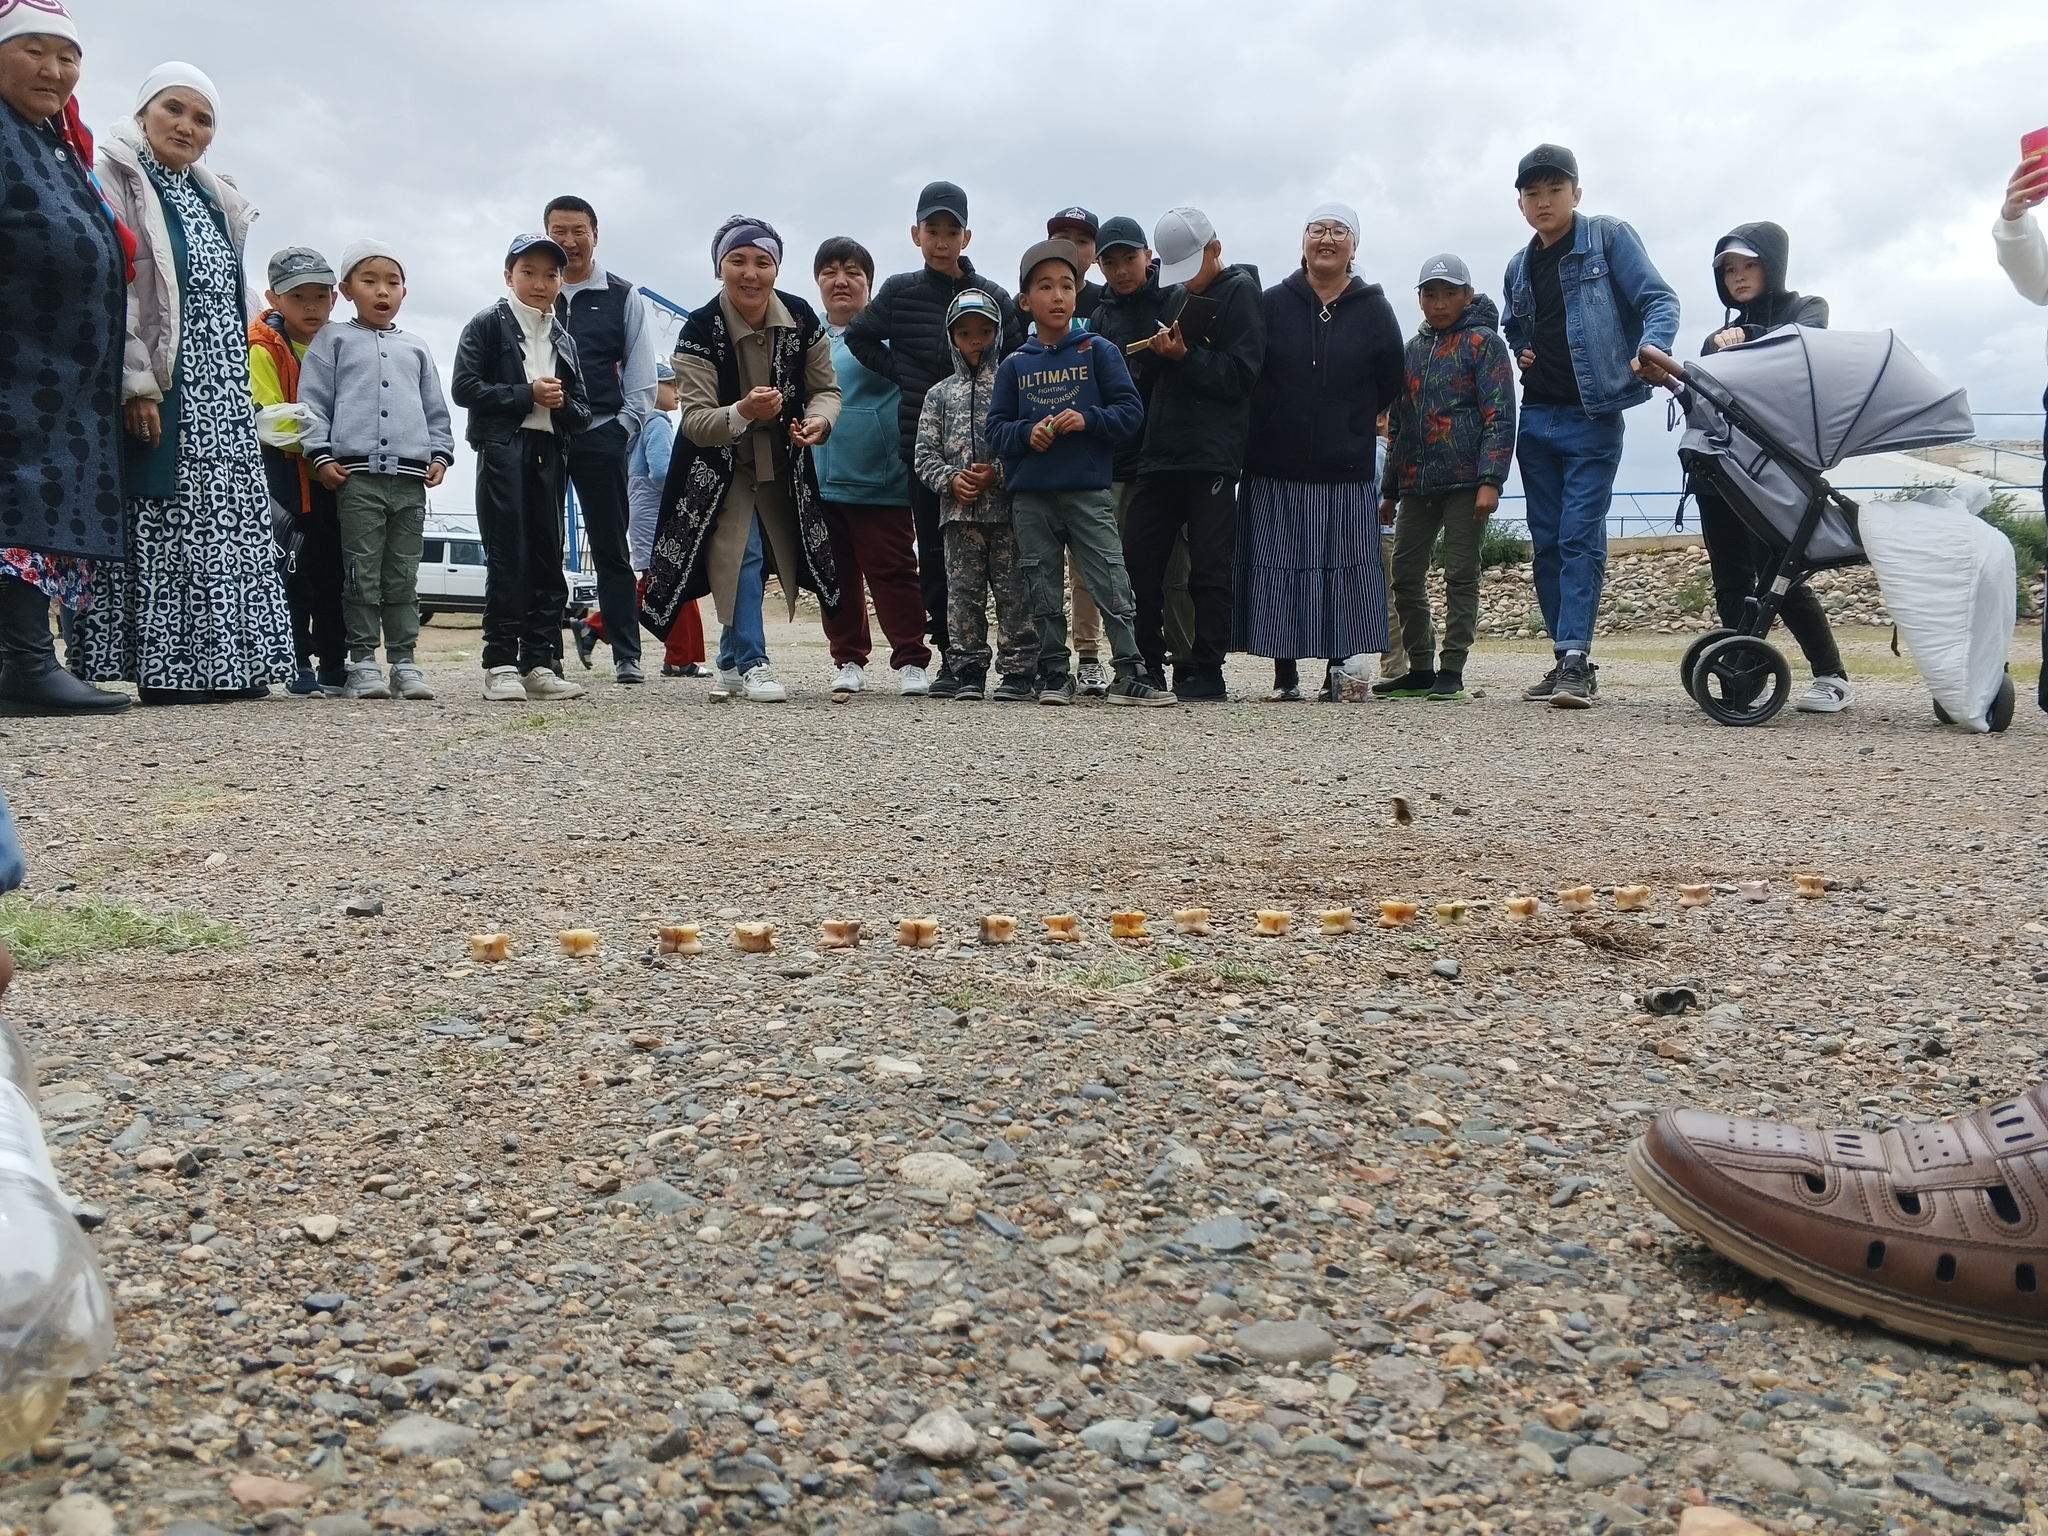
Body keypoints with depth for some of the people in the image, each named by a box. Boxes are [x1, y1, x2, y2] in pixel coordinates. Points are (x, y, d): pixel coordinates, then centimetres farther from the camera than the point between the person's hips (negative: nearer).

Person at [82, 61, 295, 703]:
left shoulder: (214, 199, 21)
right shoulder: (117, 179, -3)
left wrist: (240, 382, 15)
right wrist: (136, 384, -22)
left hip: (222, 388, 8)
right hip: (160, 385, -8)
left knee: (228, 517, 4)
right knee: (162, 522, -9)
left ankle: (221, 662, 7)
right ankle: (163, 667, -8)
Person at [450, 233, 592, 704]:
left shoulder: (564, 339, 20)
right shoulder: (488, 325, 4)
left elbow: (582, 411, 16)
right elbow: (466, 387, -7)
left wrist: (562, 403, -7)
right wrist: (527, 395, -13)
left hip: (550, 453, 6)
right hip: (503, 451, -6)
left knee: (548, 558, 4)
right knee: (508, 558, -9)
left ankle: (538, 663, 7)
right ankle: (500, 664, -7)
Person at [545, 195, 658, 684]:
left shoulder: (622, 297, 8)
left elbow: (641, 372, 5)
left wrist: (624, 427, -5)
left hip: (601, 437, -1)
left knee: (612, 549, 0)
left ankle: (627, 656, 2)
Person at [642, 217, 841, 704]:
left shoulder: (802, 319, -13)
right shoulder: (700, 331, -21)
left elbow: (826, 389, -2)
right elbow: (694, 420, -24)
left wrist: (817, 421, -26)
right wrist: (743, 413, -44)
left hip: (783, 467, 4)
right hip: (721, 467, -4)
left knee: (771, 560, 11)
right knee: (739, 556, -15)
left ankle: (731, 661, 27)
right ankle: (752, 665, -5)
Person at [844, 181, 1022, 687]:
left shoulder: (993, 297, 4)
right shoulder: (899, 293, 6)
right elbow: (858, 337, 17)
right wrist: (901, 375, 5)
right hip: (924, 445, 1)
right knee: (934, 554, 2)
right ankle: (951, 655, 10)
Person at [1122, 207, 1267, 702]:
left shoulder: (1239, 291, 1)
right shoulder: (1180, 297, 22)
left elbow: (1241, 374, -9)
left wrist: (1184, 357, -17)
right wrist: (1159, 350, 6)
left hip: (1212, 457, -7)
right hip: (1160, 452, 7)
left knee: (1209, 567, -3)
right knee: (1137, 559, 2)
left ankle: (1205, 674, 3)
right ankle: (1146, 668, 11)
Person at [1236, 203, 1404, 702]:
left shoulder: (1374, 310, 6)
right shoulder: (1272, 304, 4)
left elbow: (1390, 385, 10)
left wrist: (1346, 425, 8)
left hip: (1347, 472, 0)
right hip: (1276, 469, 0)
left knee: (1346, 567, -1)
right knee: (1277, 567, -2)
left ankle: (1339, 669, 7)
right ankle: (1285, 674, 5)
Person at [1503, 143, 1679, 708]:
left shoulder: (1609, 238, -2)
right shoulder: (1519, 267, 15)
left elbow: (1659, 299, -9)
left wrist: (1652, 346, -28)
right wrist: (1519, 354, 10)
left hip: (1592, 417, -6)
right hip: (1536, 419, 6)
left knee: (1580, 538, -13)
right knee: (1546, 542, 6)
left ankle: (1576, 661, -15)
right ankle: (1568, 659, 12)